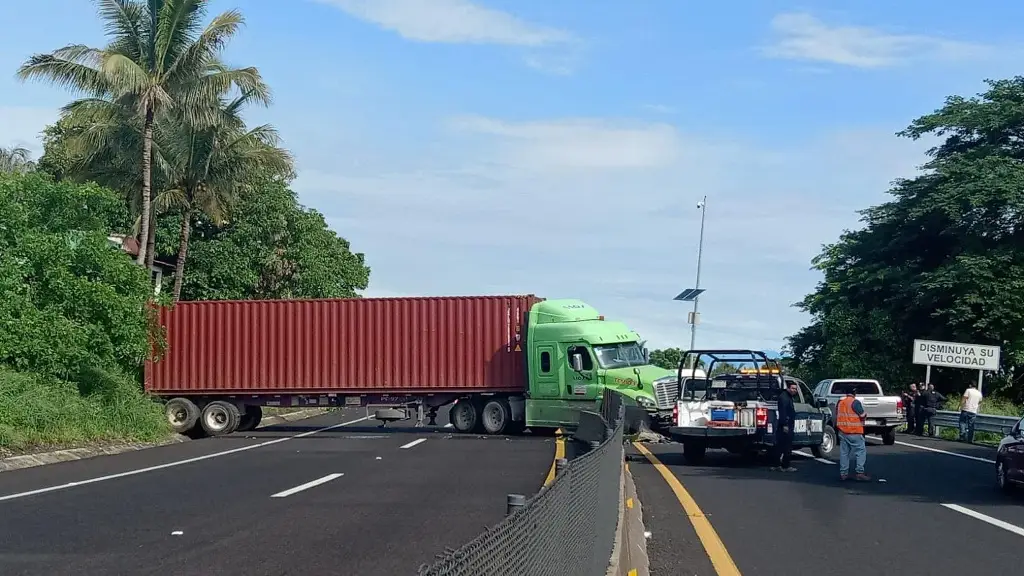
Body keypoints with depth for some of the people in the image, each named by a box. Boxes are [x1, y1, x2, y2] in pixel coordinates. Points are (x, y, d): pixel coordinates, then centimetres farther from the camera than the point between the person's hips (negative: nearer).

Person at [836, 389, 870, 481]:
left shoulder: (840, 402, 10)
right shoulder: (855, 402, -11)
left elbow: (837, 416, 18)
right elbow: (862, 415, -10)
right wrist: (865, 413, 10)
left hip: (842, 432, 7)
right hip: (854, 432, -7)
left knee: (844, 452, 9)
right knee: (861, 451, -1)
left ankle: (843, 473, 9)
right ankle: (860, 472, -9)